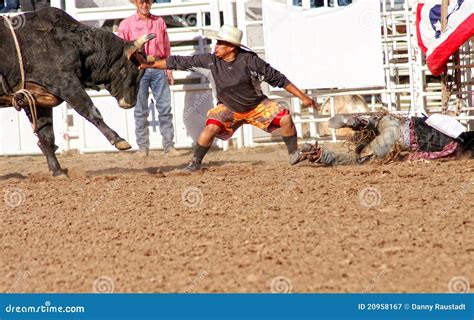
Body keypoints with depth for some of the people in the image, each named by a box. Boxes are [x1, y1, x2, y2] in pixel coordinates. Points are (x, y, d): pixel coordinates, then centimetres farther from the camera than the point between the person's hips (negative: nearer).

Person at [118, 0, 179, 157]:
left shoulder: (159, 22, 13)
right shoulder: (126, 24, 5)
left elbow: (166, 48, 15)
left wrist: (169, 70, 10)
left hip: (158, 68, 2)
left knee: (165, 107, -2)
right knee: (141, 111, 0)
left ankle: (168, 146, 1)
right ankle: (143, 147, 4)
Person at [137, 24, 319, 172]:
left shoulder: (249, 60, -24)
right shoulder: (211, 60, -18)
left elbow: (277, 78, -17)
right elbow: (180, 62, -13)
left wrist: (303, 97, -17)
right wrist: (150, 65, -16)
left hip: (257, 105, -1)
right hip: (228, 108, 1)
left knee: (285, 119, -17)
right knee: (211, 127, -24)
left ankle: (294, 154, 6)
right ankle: (195, 163, -6)